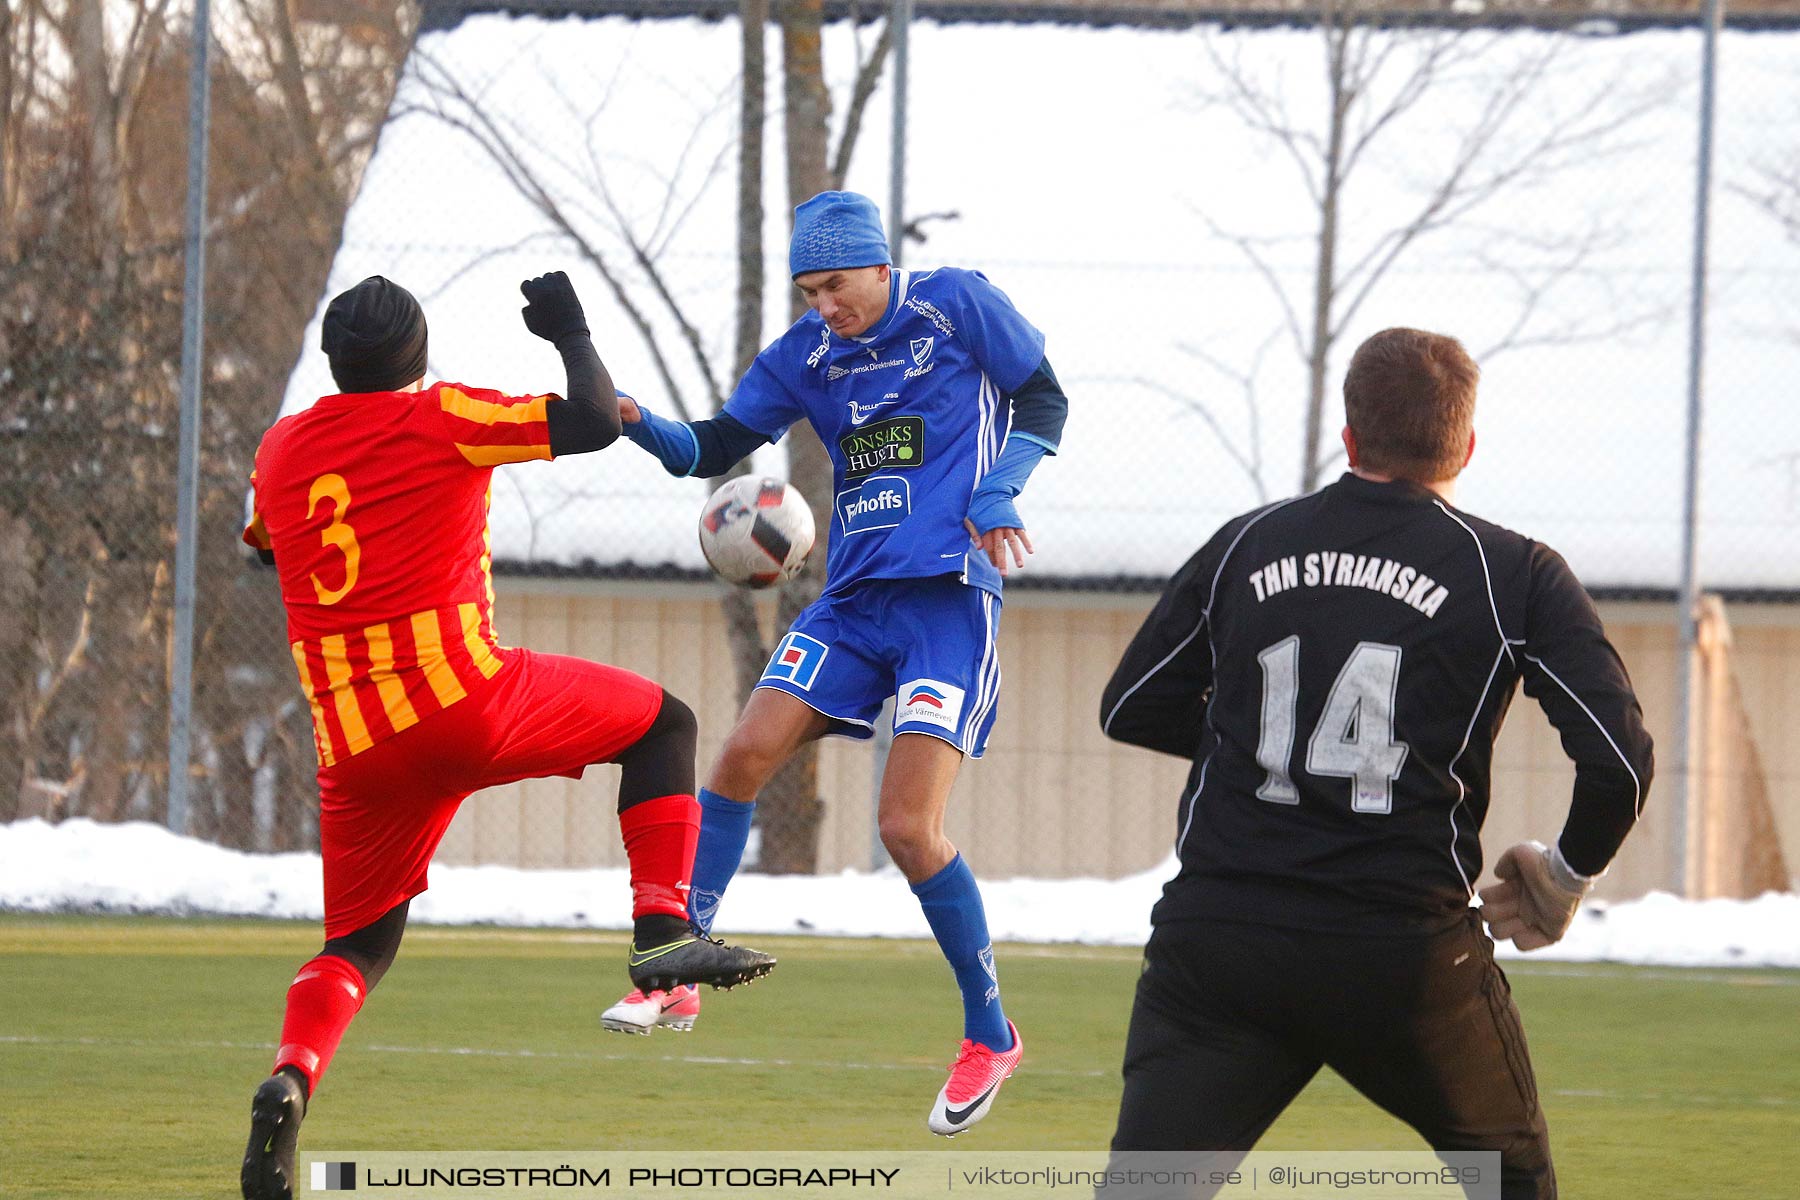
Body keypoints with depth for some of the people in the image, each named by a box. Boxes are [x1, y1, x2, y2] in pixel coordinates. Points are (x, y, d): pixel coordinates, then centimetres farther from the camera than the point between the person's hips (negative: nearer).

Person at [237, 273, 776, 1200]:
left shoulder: (281, 448, 13)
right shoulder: (439, 419, -2)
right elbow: (594, 421, -6)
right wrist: (570, 332, 11)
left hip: (349, 745, 5)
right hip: (463, 698, -5)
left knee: (359, 942, 16)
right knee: (661, 723, 16)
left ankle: (291, 1078, -15)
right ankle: (662, 931, 1)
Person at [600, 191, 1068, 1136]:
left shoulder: (958, 305, -3)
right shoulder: (805, 355, 9)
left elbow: (1044, 401, 4)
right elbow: (714, 447, 7)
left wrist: (998, 491, -12)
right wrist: (642, 426, -14)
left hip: (950, 596, -5)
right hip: (854, 598, 5)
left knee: (909, 827, -14)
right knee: (744, 754, -11)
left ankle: (990, 1034, 2)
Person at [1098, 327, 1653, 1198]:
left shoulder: (1246, 545, 9)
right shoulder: (1517, 575, 1)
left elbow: (1129, 711, 17)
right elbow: (1619, 758, -6)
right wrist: (1568, 874, 13)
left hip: (1216, 935, 1)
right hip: (1407, 955, -1)